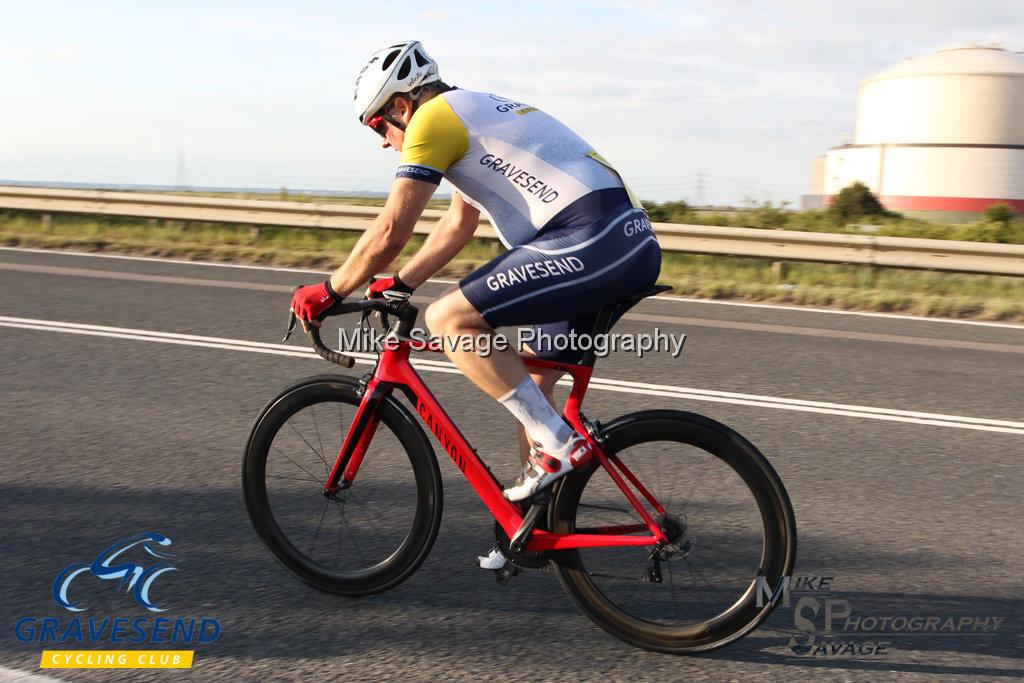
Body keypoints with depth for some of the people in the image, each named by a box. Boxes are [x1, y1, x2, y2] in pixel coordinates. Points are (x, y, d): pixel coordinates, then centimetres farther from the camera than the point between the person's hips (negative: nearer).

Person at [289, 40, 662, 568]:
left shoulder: (434, 116, -2)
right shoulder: (477, 114, 28)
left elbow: (389, 233, -6)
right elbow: (458, 223, 37)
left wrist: (328, 292, 8)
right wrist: (398, 286, 39)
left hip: (591, 240, -10)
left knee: (447, 321, -11)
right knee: (531, 376, 20)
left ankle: (559, 446, -7)